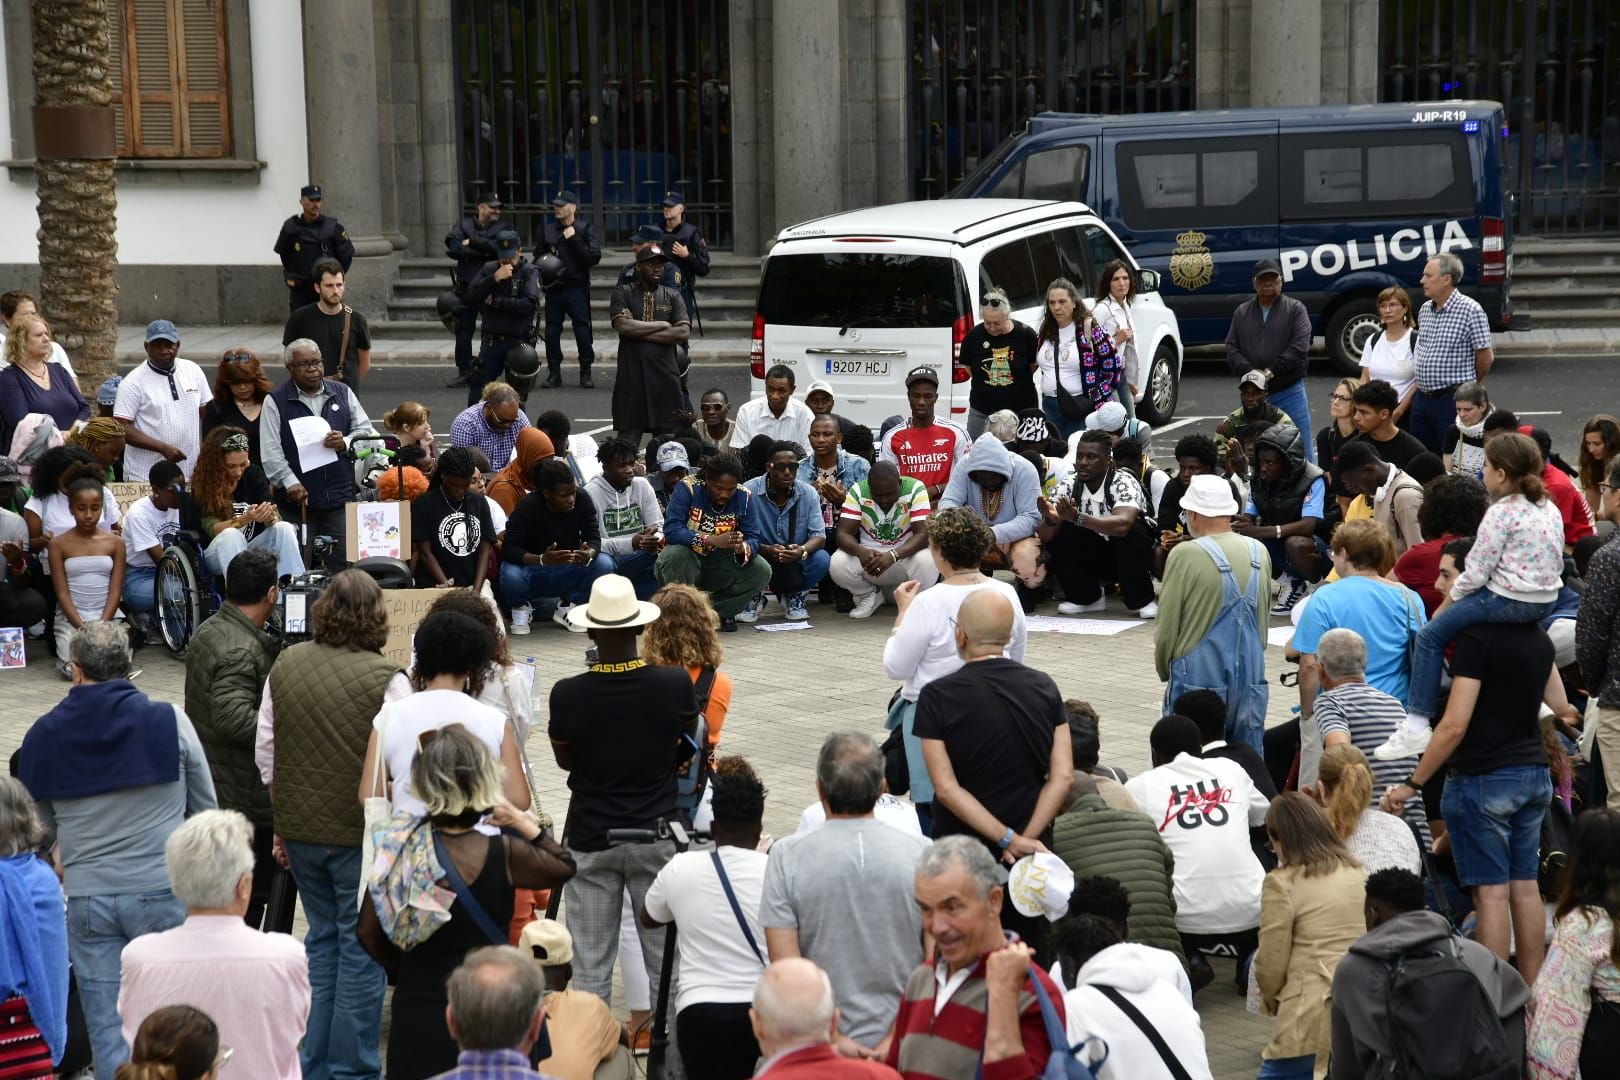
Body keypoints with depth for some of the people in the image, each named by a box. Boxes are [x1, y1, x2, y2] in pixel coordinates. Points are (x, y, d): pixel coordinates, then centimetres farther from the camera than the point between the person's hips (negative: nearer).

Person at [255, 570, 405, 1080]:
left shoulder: (285, 665, 1)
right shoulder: (386, 680, -15)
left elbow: (265, 754, 8)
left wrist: (283, 822, 18)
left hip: (301, 826, 5)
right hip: (362, 833, -5)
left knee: (322, 937, 19)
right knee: (361, 946, 6)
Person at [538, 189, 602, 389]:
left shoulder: (584, 229, -2)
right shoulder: (547, 229, 8)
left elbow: (594, 258, -12)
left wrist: (573, 240, -17)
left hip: (576, 288, -3)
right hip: (553, 287, 3)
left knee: (582, 328, -5)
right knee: (552, 329, 3)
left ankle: (586, 372, 5)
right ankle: (554, 373, 12)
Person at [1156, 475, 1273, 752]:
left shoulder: (1185, 555, -11)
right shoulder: (1259, 553, 5)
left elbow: (1166, 629, -6)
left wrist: (1164, 672, 10)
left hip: (1199, 683, -5)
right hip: (1252, 684, 5)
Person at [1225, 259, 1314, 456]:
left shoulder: (1295, 309, 2)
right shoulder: (1241, 312, 12)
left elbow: (1299, 347, -10)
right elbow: (1232, 348, 5)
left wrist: (1272, 371, -17)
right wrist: (1250, 371, -12)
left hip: (1289, 390, -3)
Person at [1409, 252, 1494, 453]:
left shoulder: (1470, 310, -11)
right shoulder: (1425, 309, 11)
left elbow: (1486, 357, -6)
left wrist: (1469, 387, 7)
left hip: (1453, 400, -7)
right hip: (1422, 397, 7)